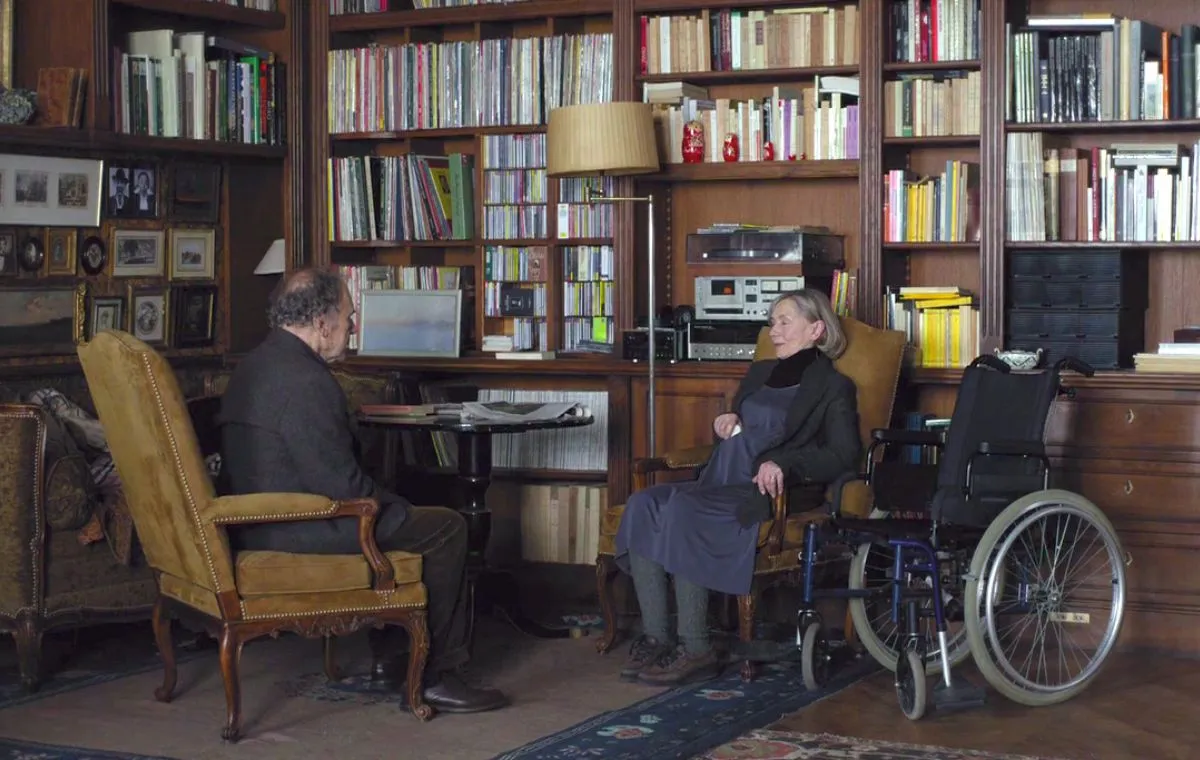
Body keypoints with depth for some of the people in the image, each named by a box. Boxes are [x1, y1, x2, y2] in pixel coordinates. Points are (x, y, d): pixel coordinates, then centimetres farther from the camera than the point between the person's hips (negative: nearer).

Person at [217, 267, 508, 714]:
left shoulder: (256, 364, 11)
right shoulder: (305, 381, -22)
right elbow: (342, 485, -22)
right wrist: (399, 508, -5)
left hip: (255, 523, 11)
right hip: (294, 535, -11)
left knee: (403, 514, 25)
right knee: (446, 528, -3)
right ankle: (435, 675, 4)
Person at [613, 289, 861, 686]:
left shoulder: (832, 388, 8)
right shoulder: (759, 373, 30)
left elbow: (844, 456, -6)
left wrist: (782, 463, -20)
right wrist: (725, 422, 12)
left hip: (762, 494, -7)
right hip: (716, 483, 7)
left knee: (682, 509, -35)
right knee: (643, 504, -24)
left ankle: (695, 650, -30)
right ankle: (653, 637, -28)